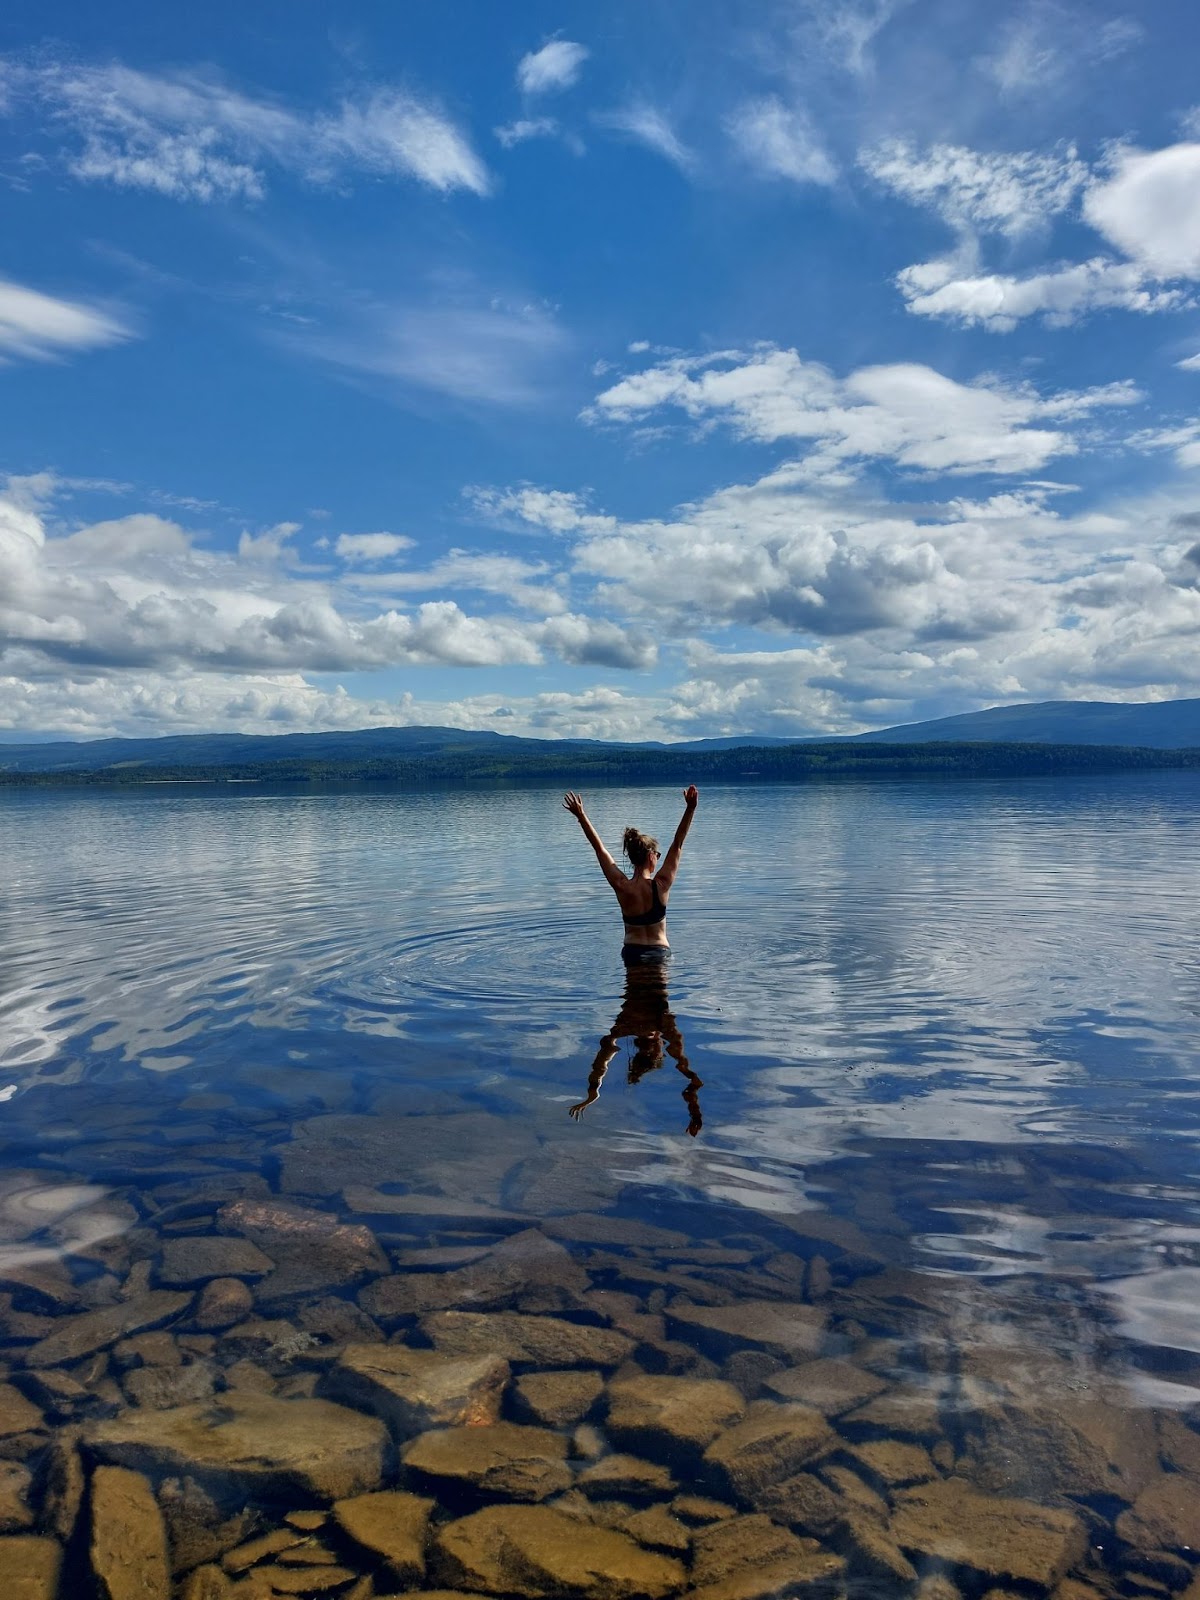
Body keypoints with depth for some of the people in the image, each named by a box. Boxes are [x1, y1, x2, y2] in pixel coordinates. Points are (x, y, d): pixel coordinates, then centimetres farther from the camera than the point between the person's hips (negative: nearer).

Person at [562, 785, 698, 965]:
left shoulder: (622, 887, -11)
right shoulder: (661, 885, -13)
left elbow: (600, 849, -6)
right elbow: (677, 845, -12)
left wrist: (580, 816, -1)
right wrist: (690, 809, -13)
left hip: (631, 952, 2)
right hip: (659, 952, -1)